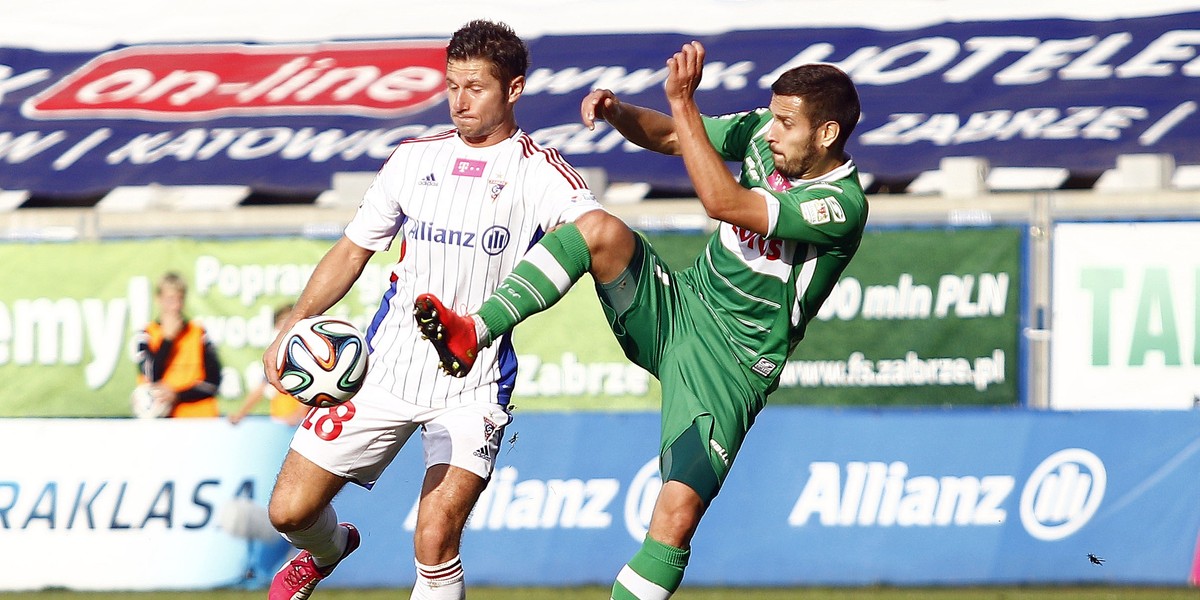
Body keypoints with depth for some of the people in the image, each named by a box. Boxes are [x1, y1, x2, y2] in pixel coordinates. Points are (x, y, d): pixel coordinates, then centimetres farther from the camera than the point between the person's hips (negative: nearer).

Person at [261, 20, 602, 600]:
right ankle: (327, 551, 40)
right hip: (384, 371, 4)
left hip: (473, 389, -4)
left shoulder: (541, 174, -3)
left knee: (435, 543, -21)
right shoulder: (414, 159, 10)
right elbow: (353, 250, 18)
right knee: (290, 510, 4)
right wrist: (293, 326, 4)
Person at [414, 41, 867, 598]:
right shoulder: (763, 132, 0)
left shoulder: (842, 205, -22)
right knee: (600, 229, -21)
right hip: (678, 307, 6)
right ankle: (472, 334, -23)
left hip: (728, 368, -6)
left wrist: (683, 102, -32)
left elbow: (722, 202, -31)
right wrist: (618, 112, -9)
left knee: (676, 515, -20)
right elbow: (666, 136, 13)